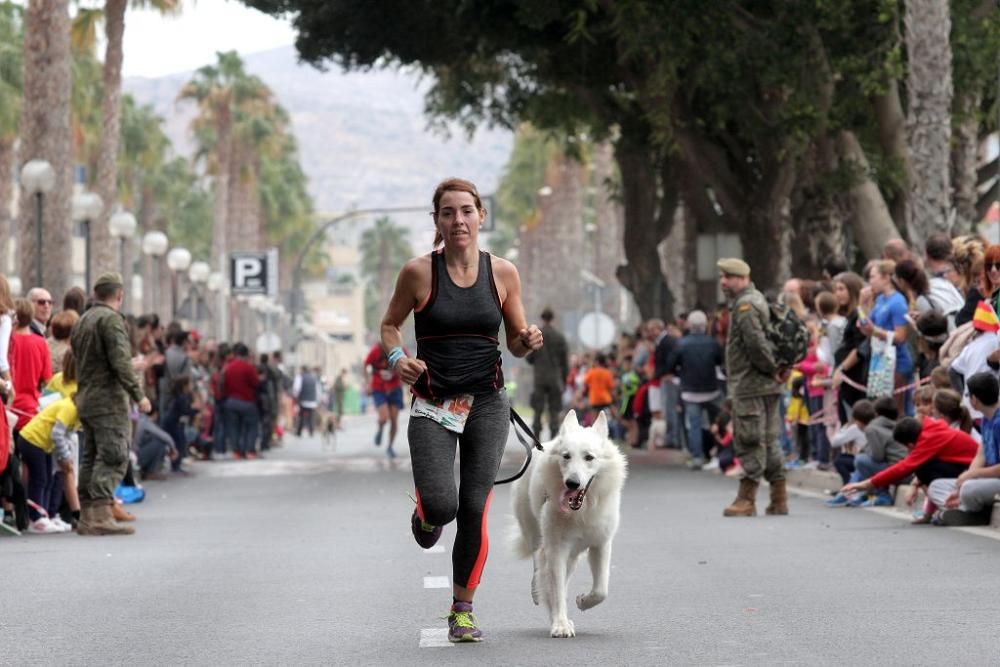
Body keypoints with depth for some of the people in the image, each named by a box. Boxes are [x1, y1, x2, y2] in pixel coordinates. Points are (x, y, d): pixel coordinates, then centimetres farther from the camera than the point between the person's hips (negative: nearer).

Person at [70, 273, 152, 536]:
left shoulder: (82, 321, 17)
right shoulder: (111, 319, -11)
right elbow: (120, 362, -19)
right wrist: (138, 395, -18)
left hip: (85, 399, 9)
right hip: (109, 399, -9)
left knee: (90, 457, 11)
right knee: (113, 457, -10)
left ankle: (86, 517, 11)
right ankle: (101, 516, -18)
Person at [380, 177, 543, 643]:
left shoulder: (503, 273, 1)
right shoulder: (419, 272, -6)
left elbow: (515, 344, 10)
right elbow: (389, 325, 7)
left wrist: (529, 342, -13)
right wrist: (396, 357, -13)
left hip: (487, 404, 2)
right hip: (432, 405, -2)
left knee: (475, 509, -3)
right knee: (442, 505, -16)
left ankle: (463, 609, 14)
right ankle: (426, 511, 24)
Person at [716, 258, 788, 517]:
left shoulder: (744, 305, -13)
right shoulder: (758, 300, 20)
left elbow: (756, 342, -22)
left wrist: (772, 369, -13)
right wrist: (781, 367, 12)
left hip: (750, 385, -10)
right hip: (767, 386, 10)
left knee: (749, 440, -9)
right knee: (769, 440, 12)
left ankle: (747, 498, -9)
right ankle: (779, 498, 14)